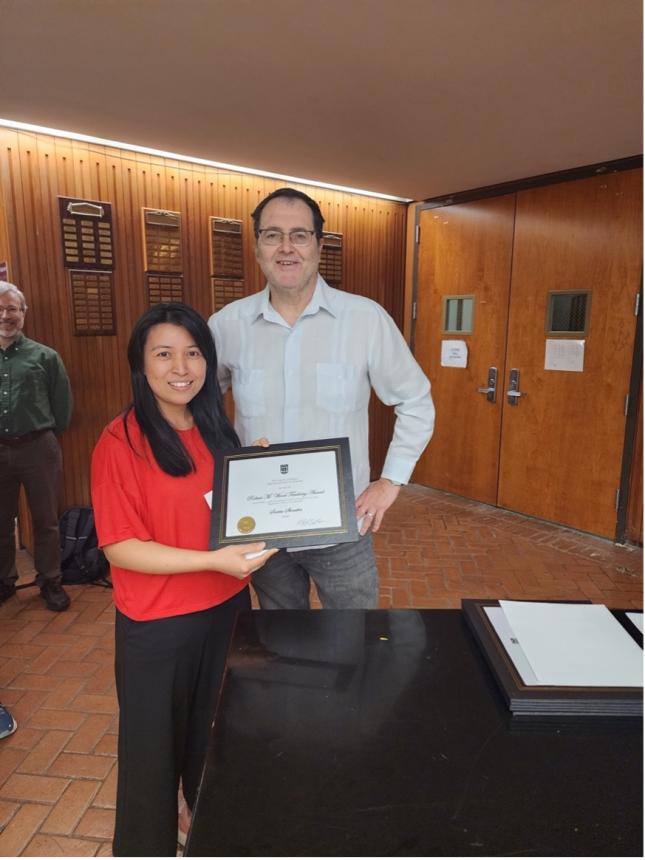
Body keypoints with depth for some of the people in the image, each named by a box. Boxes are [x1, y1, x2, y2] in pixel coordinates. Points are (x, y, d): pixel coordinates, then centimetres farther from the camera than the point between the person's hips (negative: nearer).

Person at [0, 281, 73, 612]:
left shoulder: (44, 356, -1)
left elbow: (63, 402, 4)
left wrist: (46, 435, 8)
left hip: (37, 449, -2)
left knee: (45, 520, 8)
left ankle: (50, 582, 22)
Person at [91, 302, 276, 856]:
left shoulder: (216, 429, 2)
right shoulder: (121, 442, -17)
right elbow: (120, 547, -19)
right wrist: (213, 560, -27)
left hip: (226, 608, 6)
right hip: (157, 624, -5)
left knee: (217, 732, 24)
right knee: (155, 746, 16)